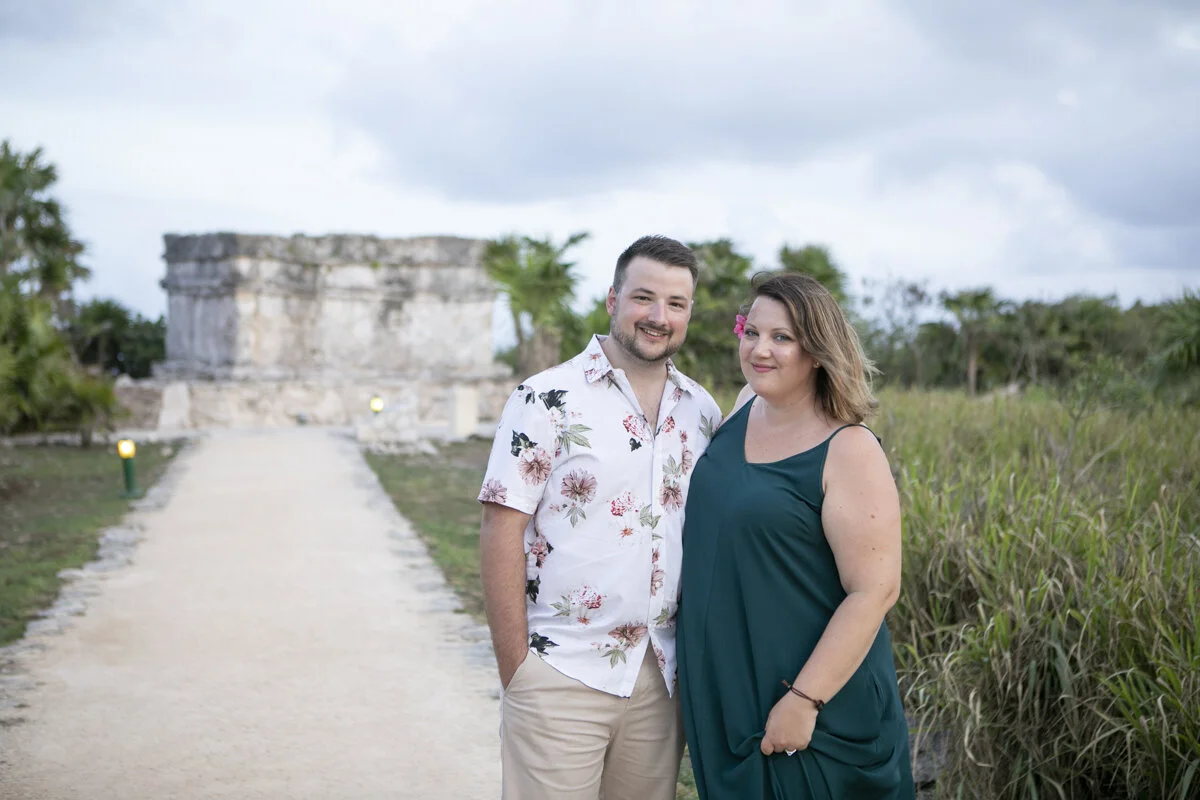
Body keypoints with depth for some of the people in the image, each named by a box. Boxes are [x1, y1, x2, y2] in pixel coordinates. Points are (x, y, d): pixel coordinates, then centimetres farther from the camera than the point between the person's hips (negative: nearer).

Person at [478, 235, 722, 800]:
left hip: (661, 675, 5)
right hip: (560, 673, -4)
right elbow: (501, 531, -10)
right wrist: (515, 670, -12)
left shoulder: (703, 411, 8)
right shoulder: (546, 399, -8)